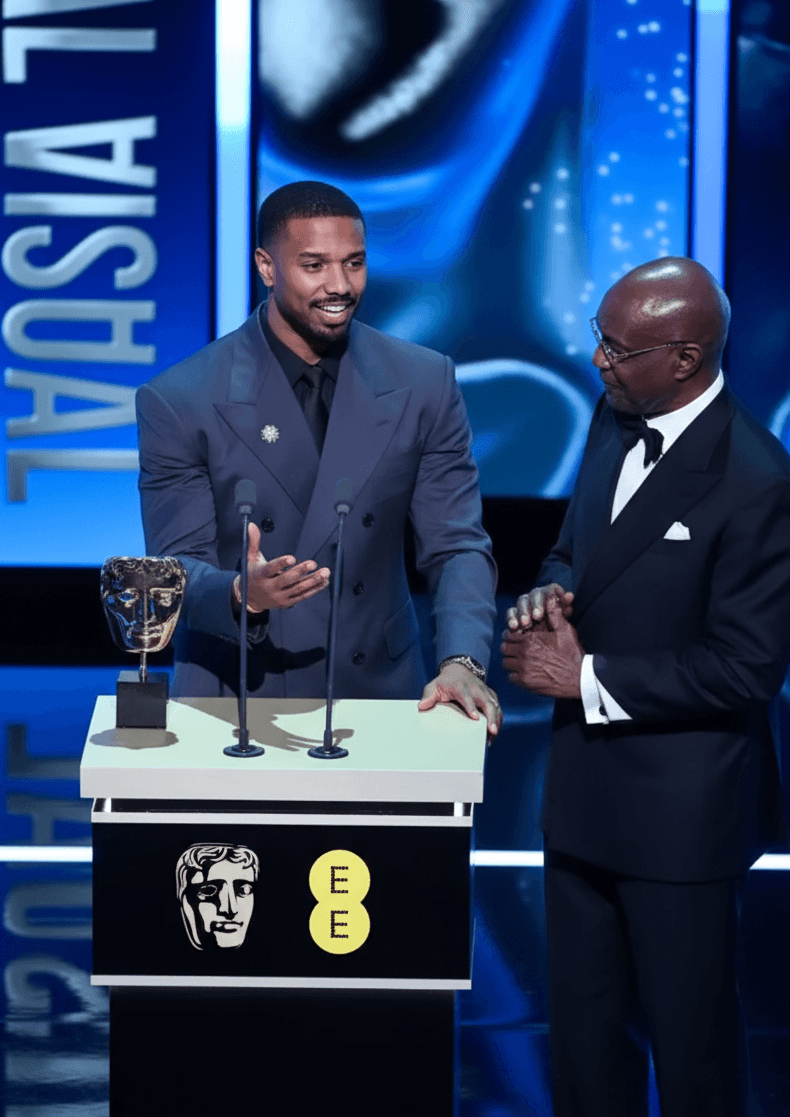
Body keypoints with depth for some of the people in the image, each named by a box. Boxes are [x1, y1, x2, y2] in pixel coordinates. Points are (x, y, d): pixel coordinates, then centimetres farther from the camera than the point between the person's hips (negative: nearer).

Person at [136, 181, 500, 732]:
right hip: (233, 701, -1)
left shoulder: (425, 385, 0)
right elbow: (176, 566, -7)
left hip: (378, 693, 2)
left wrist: (462, 662, -19)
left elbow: (456, 546, -1)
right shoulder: (180, 401, -7)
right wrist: (242, 594, -30)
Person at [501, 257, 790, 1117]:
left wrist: (587, 678, -18)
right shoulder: (613, 419, 3)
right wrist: (552, 593, -6)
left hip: (681, 804, -8)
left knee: (690, 1034, 9)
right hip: (584, 785, 8)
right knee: (582, 1029, 18)